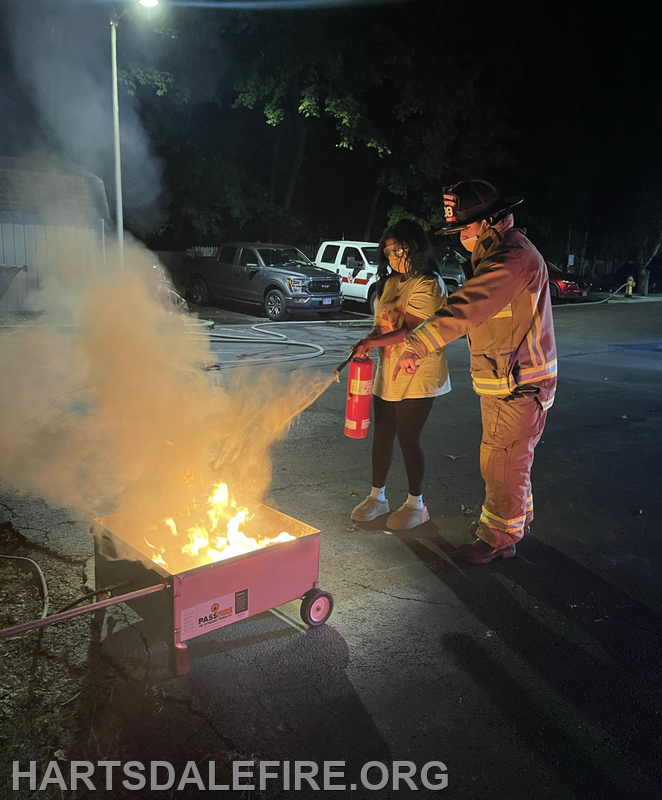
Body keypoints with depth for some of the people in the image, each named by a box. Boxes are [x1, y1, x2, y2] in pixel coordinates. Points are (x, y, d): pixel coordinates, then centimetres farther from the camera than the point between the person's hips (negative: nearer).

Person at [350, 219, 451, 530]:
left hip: (417, 377, -8)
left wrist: (372, 341, -27)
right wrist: (367, 343, -4)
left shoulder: (428, 285, -13)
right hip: (388, 374, 8)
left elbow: (412, 331, -22)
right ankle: (377, 497, 29)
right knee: (382, 435, 12)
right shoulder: (389, 282, 13)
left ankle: (416, 505, 18)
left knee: (408, 437, 0)